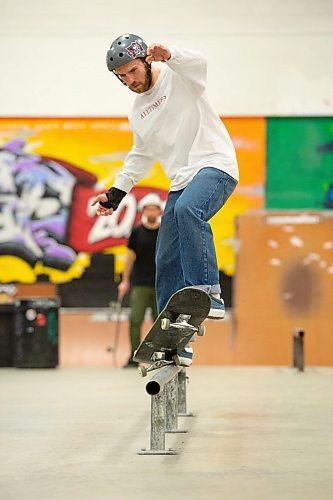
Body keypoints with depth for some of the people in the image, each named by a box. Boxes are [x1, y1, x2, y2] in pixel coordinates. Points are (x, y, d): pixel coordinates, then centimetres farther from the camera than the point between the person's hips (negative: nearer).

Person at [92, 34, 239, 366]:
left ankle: (208, 292, -39)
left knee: (188, 208, -40)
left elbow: (198, 63, -26)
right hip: (182, 181, 8)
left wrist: (168, 55, -46)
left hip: (214, 164, -8)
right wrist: (116, 192, 22)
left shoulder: (178, 76, -2)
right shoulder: (137, 112, 19)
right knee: (167, 263, 1)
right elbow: (141, 155, 30)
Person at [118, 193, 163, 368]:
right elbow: (130, 256, 6)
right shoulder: (137, 232, 3)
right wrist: (125, 280, 3)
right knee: (135, 320, -11)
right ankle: (134, 358, -9)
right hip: (140, 284, -1)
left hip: (161, 285, 1)